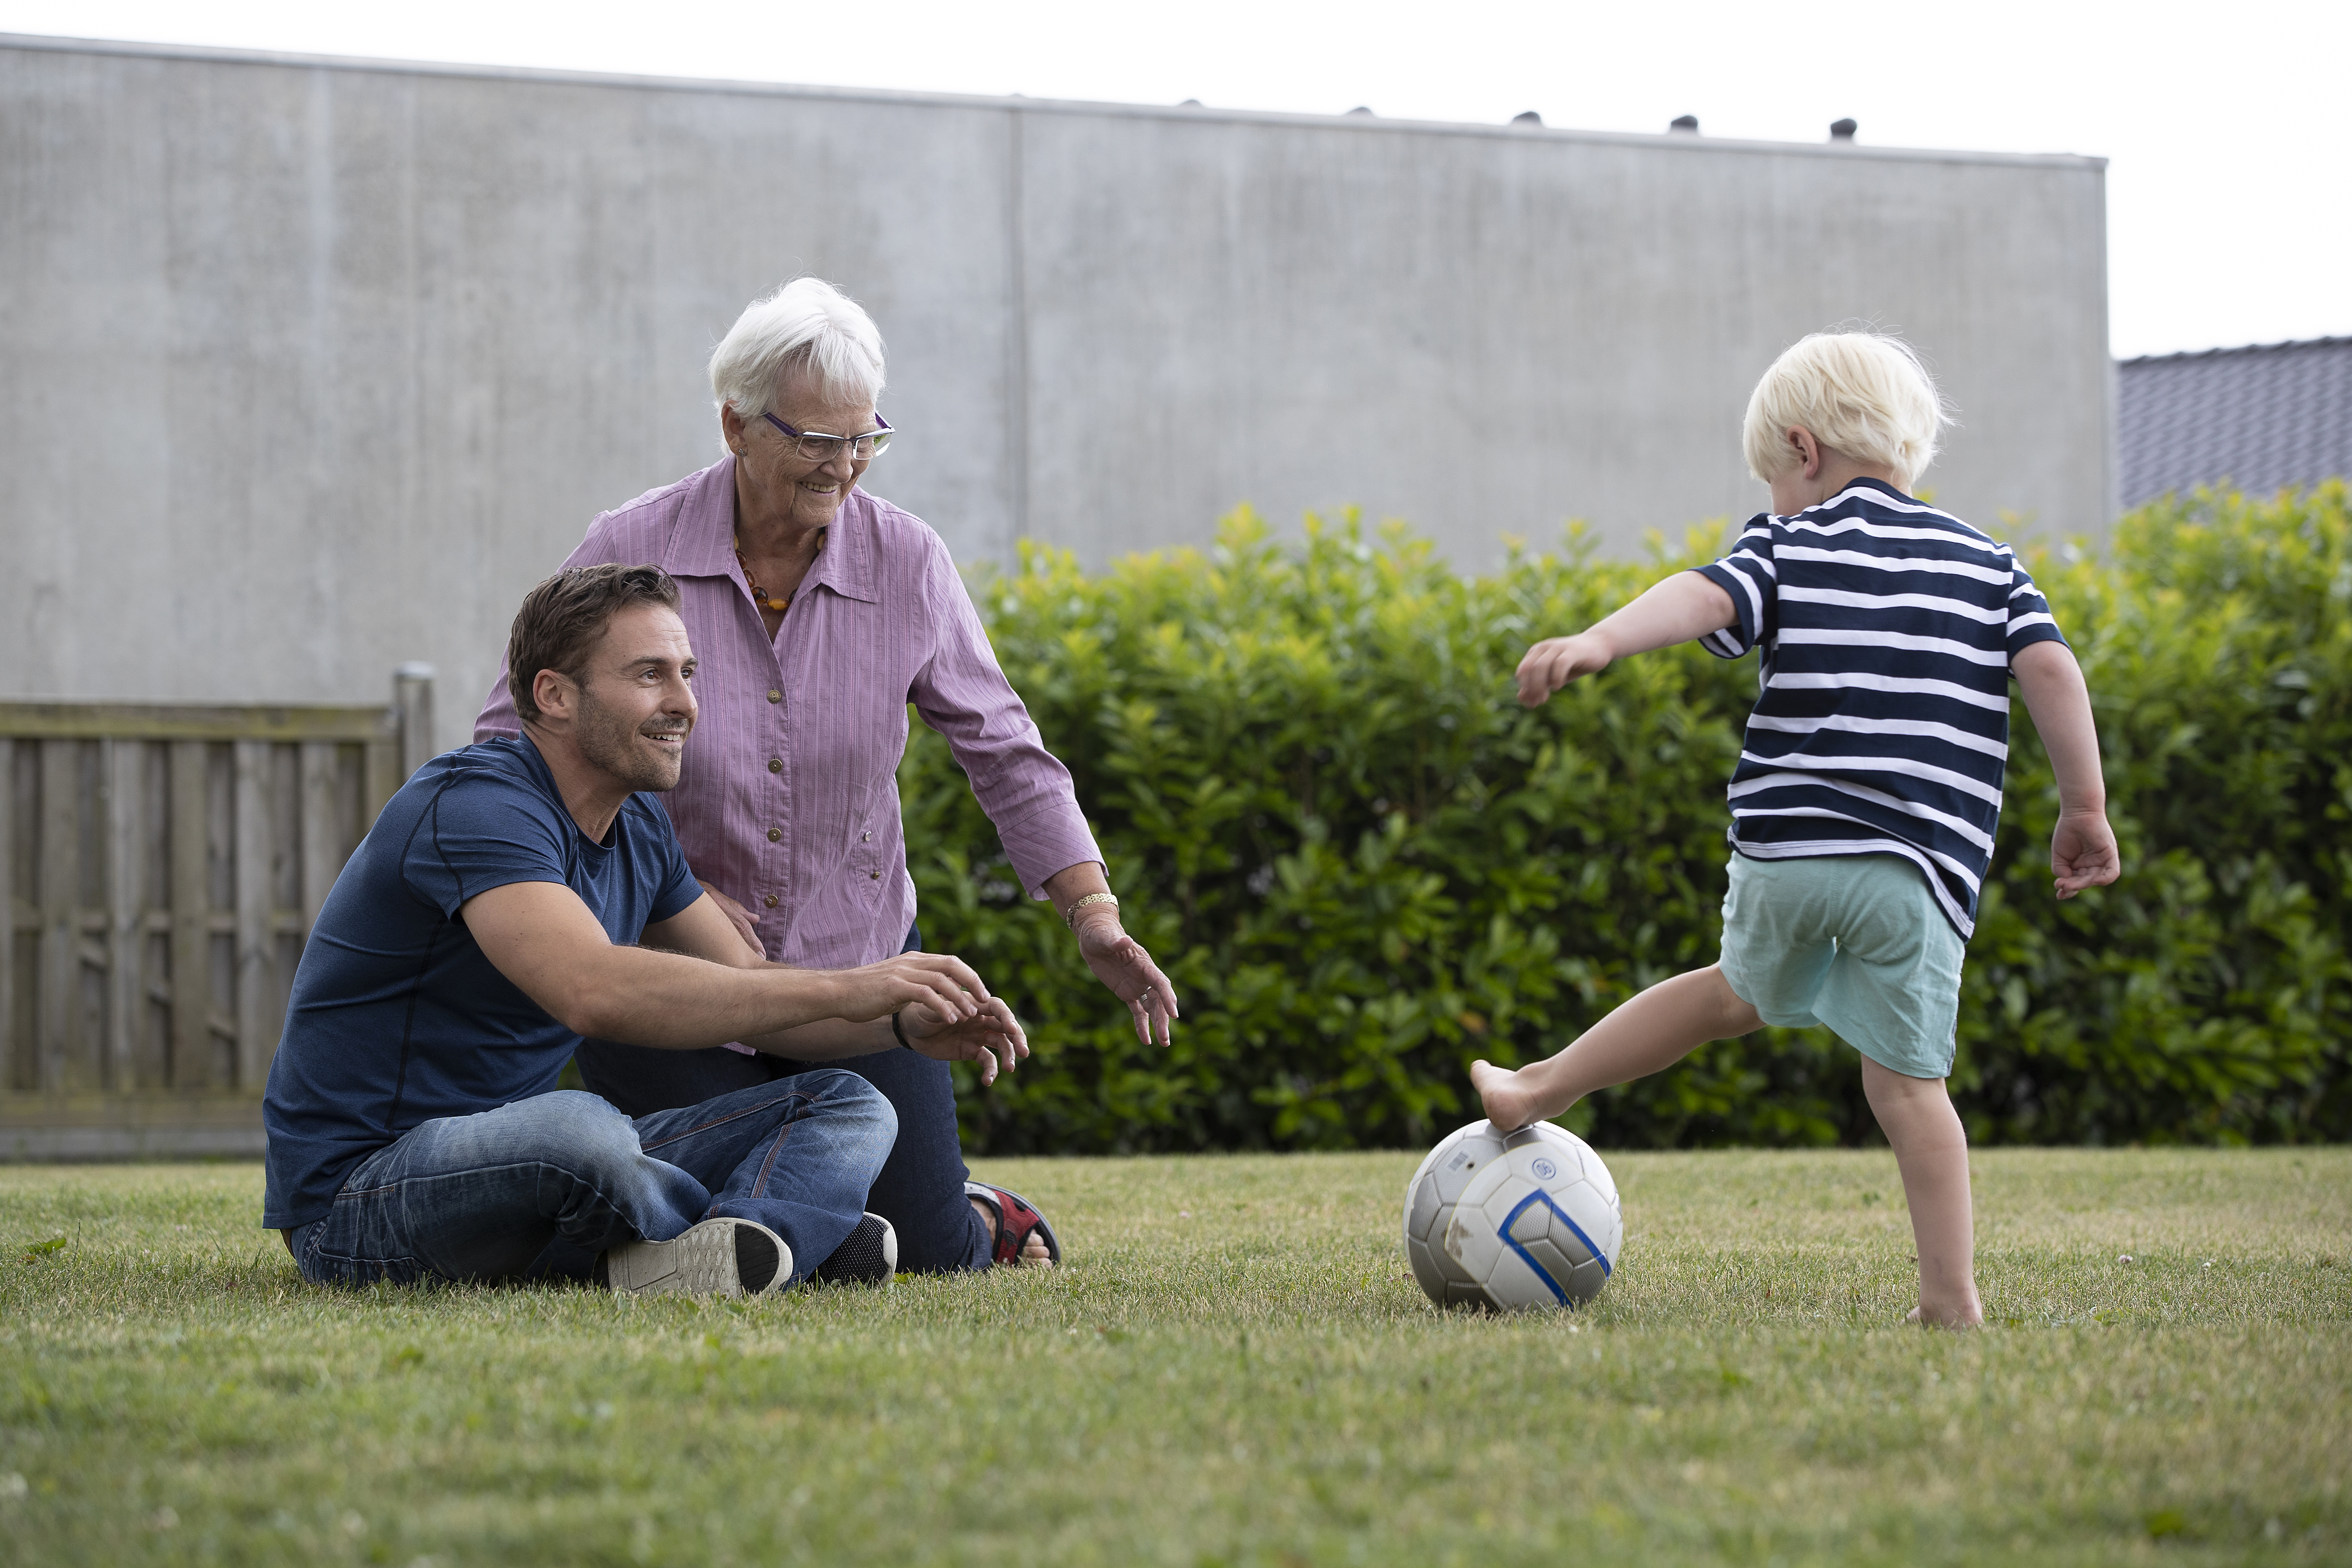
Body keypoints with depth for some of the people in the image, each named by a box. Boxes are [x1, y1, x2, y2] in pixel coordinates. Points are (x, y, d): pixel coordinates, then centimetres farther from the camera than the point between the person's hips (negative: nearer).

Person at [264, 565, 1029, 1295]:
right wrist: (843, 991, -35)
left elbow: (745, 990, 16)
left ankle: (726, 1248, -31)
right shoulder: (476, 805, -22)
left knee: (847, 1108, 0)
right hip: (361, 1187, -9)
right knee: (576, 1127, -42)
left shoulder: (640, 827, 10)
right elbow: (596, 990, -38)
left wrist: (904, 1023, -5)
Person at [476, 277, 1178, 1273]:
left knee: (936, 1254, -1)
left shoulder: (906, 563, -8)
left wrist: (1094, 915, -13)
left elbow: (1007, 757, -2)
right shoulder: (631, 553, -15)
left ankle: (977, 1213, 37)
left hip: (858, 958, 2)